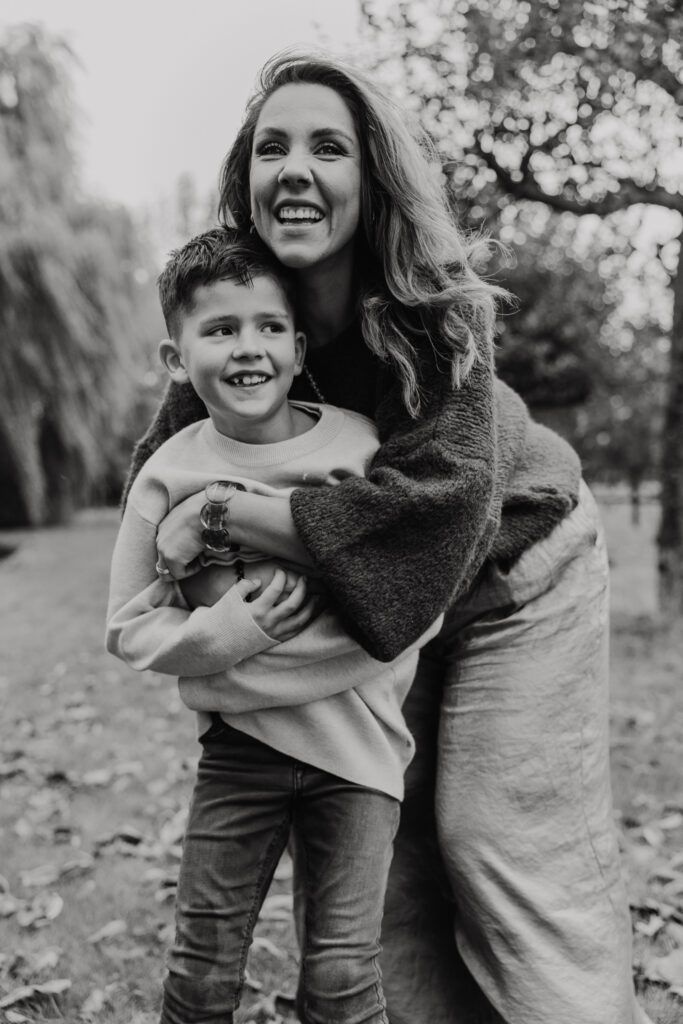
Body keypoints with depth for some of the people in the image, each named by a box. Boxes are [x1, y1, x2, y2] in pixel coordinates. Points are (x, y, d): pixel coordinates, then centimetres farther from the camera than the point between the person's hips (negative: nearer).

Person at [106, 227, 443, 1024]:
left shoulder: (361, 445, -9)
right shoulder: (169, 475, -6)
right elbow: (129, 628, 0)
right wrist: (222, 633, -17)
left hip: (357, 741, -1)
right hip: (241, 743, 1)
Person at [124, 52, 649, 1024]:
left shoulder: (434, 309, -28)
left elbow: (437, 495, -36)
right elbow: (163, 465, -3)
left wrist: (226, 514, -34)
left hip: (514, 571, -4)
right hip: (373, 604, 5)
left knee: (509, 847, -2)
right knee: (390, 843, 8)